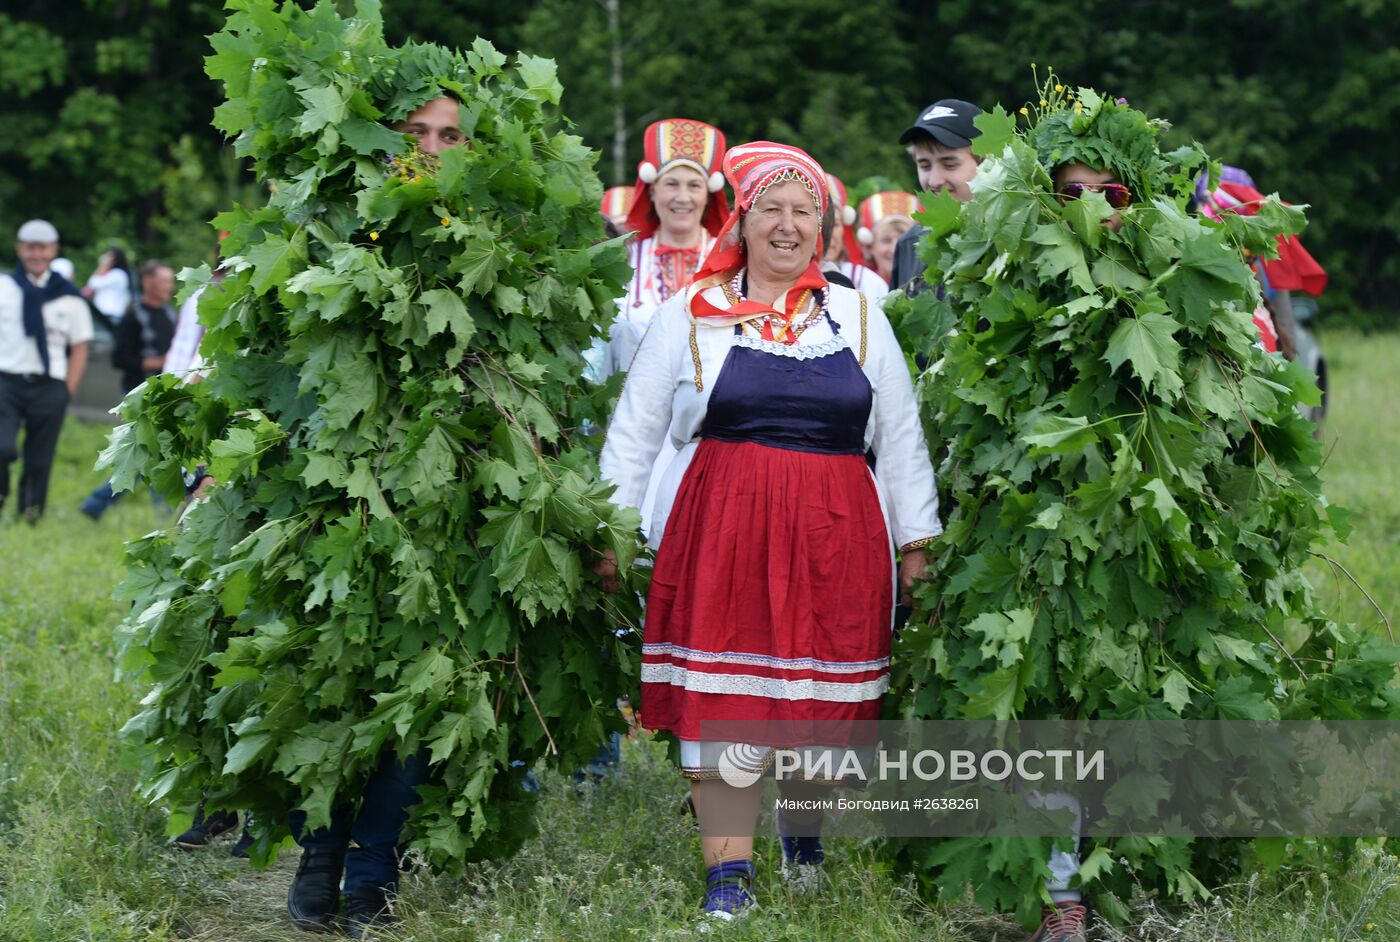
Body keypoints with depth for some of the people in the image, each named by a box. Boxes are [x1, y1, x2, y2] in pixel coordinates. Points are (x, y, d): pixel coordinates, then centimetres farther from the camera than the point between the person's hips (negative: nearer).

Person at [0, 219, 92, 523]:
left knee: (39, 463, 3)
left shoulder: (69, 298, 6)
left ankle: (29, 521, 15)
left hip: (48, 388, 1)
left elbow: (79, 348, 9)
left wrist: (67, 392, 0)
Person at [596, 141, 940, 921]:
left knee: (822, 692, 5)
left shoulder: (860, 318, 12)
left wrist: (917, 539, 10)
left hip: (836, 534, 2)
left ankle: (804, 831, 30)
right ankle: (728, 871, 2)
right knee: (721, 694, -5)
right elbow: (634, 432, 10)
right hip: (719, 528, -1)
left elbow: (902, 439, 14)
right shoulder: (691, 315, 7)